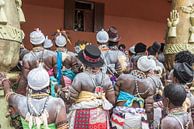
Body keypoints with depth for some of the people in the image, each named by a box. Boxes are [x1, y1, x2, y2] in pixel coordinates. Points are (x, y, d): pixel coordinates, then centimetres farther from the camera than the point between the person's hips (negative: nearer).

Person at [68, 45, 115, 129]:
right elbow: (111, 101, 3)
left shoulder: (80, 77, -13)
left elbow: (71, 99, -8)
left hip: (83, 114, -3)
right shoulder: (105, 77, -1)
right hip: (101, 115, 4)